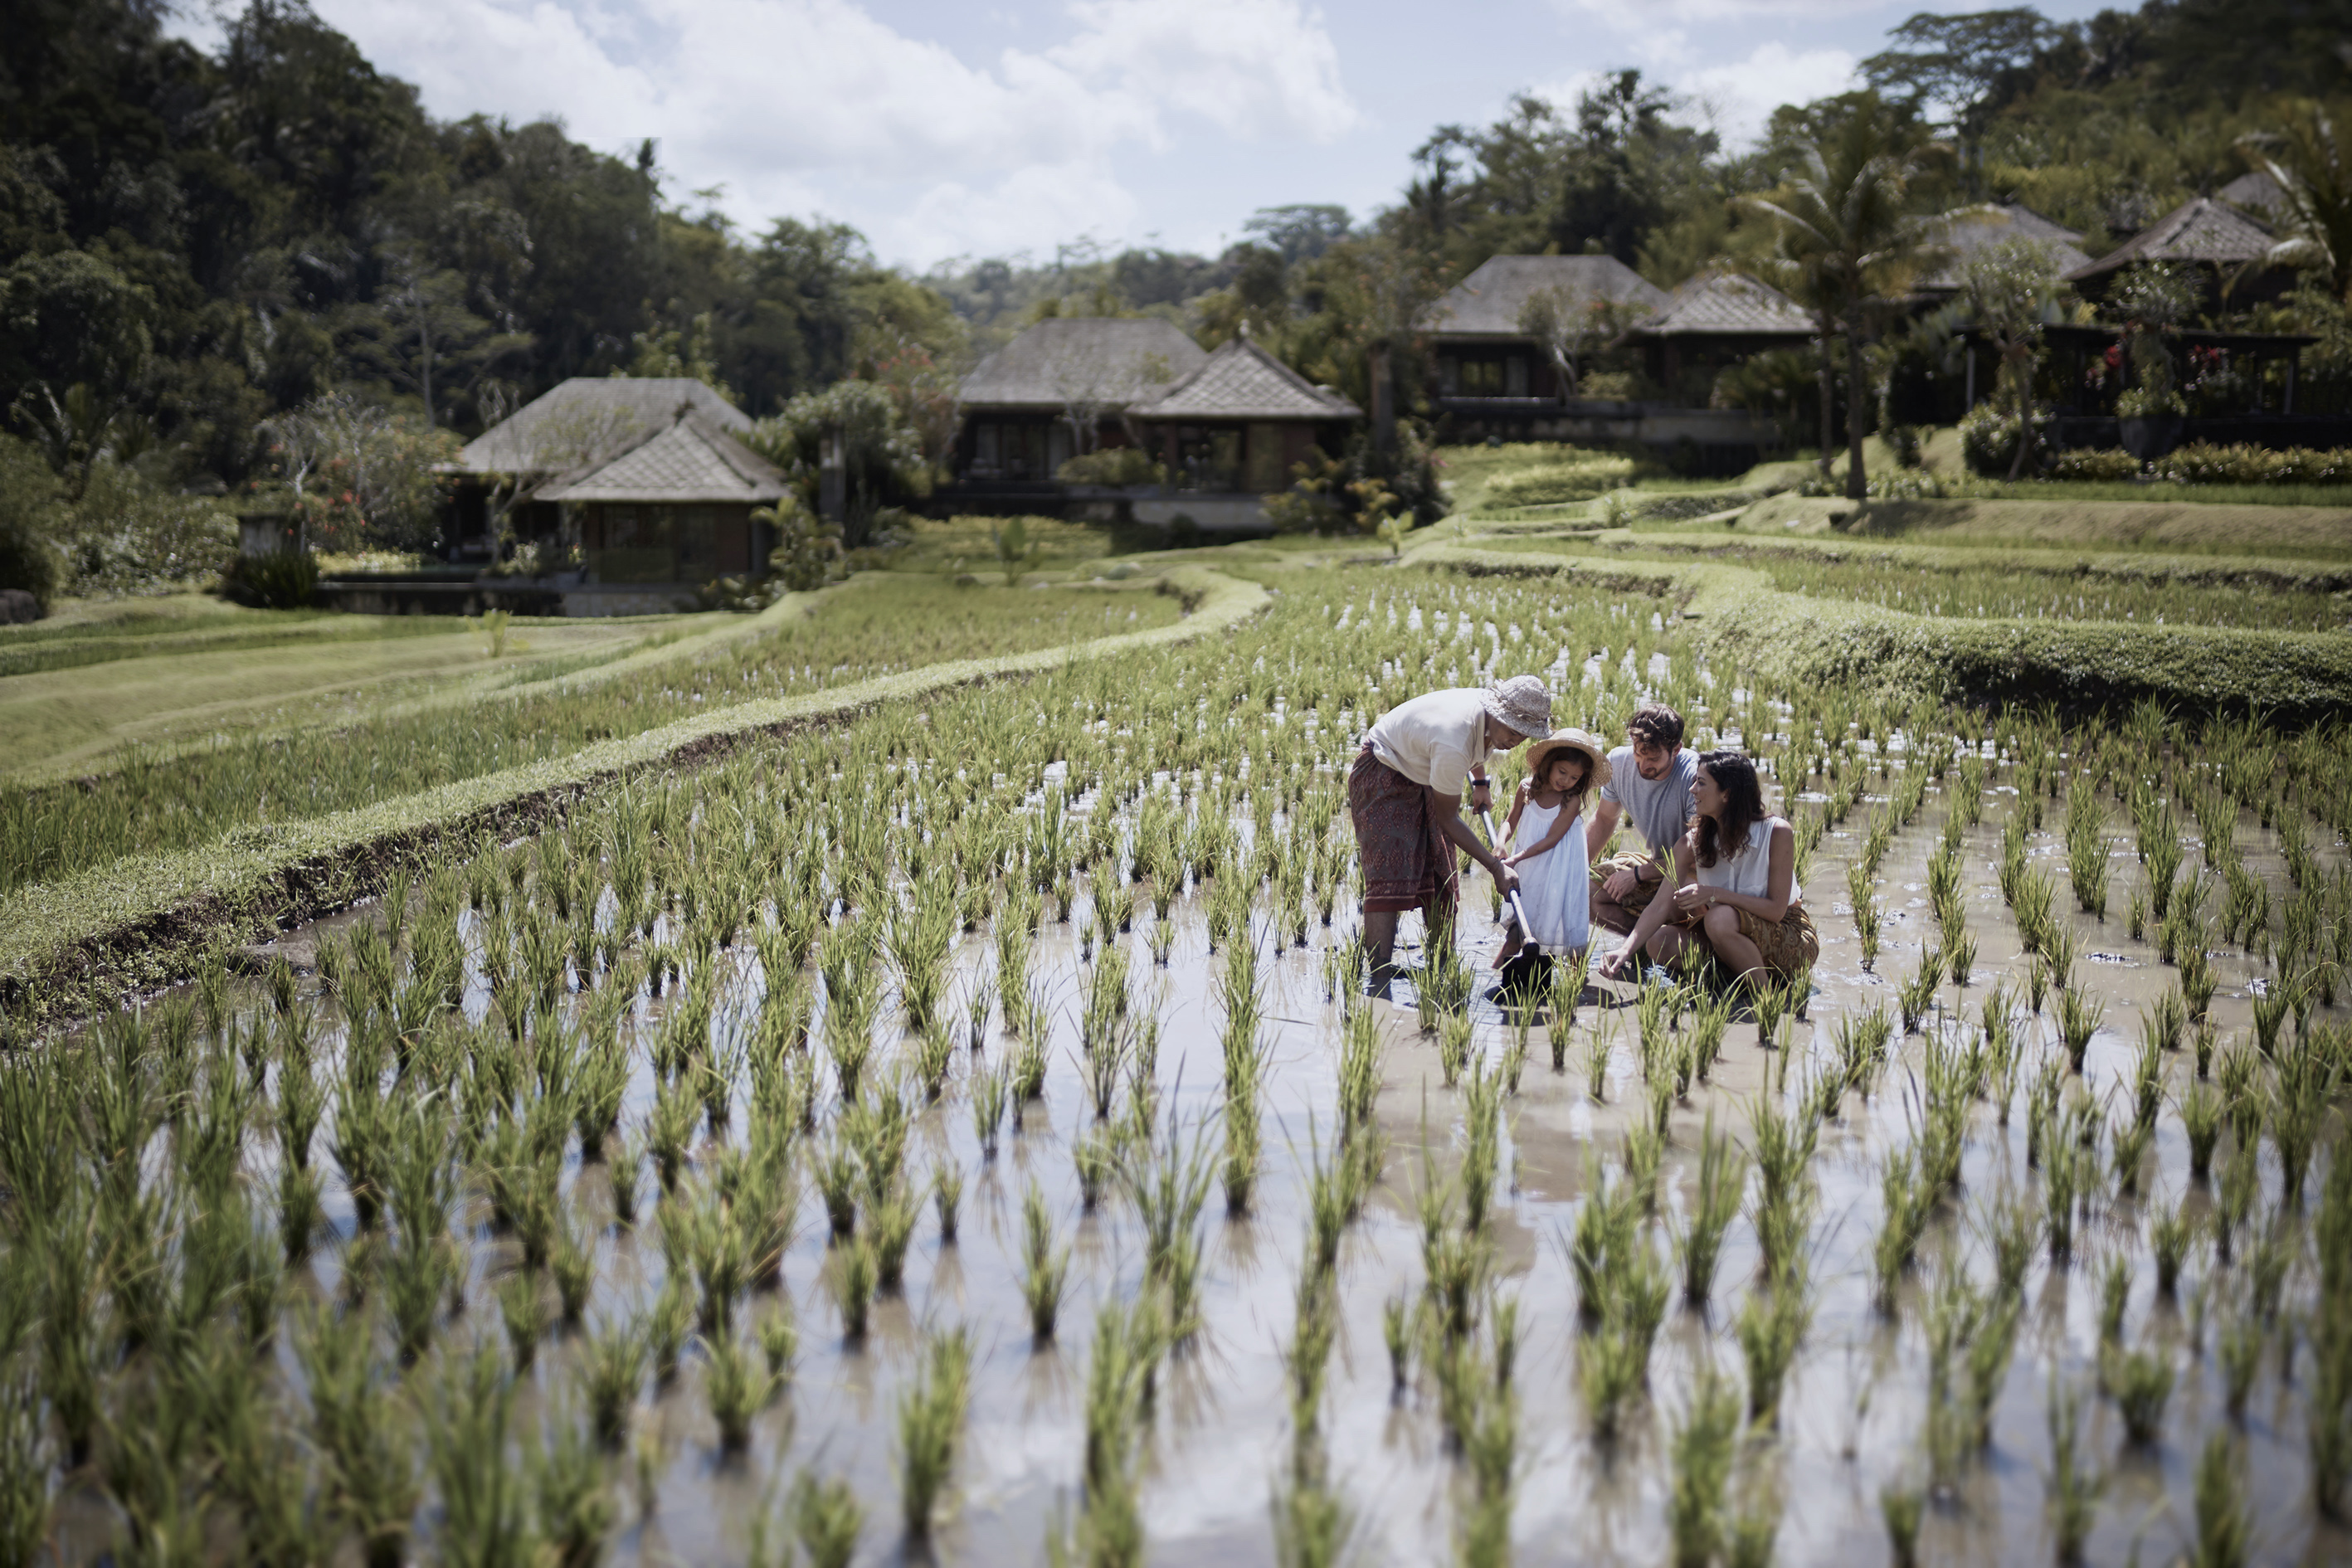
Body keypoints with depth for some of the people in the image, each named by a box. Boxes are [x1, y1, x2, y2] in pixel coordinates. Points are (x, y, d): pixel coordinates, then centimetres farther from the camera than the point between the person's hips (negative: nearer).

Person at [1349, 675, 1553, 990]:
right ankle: (1379, 979, -25)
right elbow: (1447, 819, -25)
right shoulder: (1452, 744, -38)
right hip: (1384, 777, -9)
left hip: (1423, 778, 9)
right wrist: (1496, 866, -22)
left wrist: (1481, 783, 18)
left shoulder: (1493, 712, -13)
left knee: (1442, 877, 6)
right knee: (1390, 878, -21)